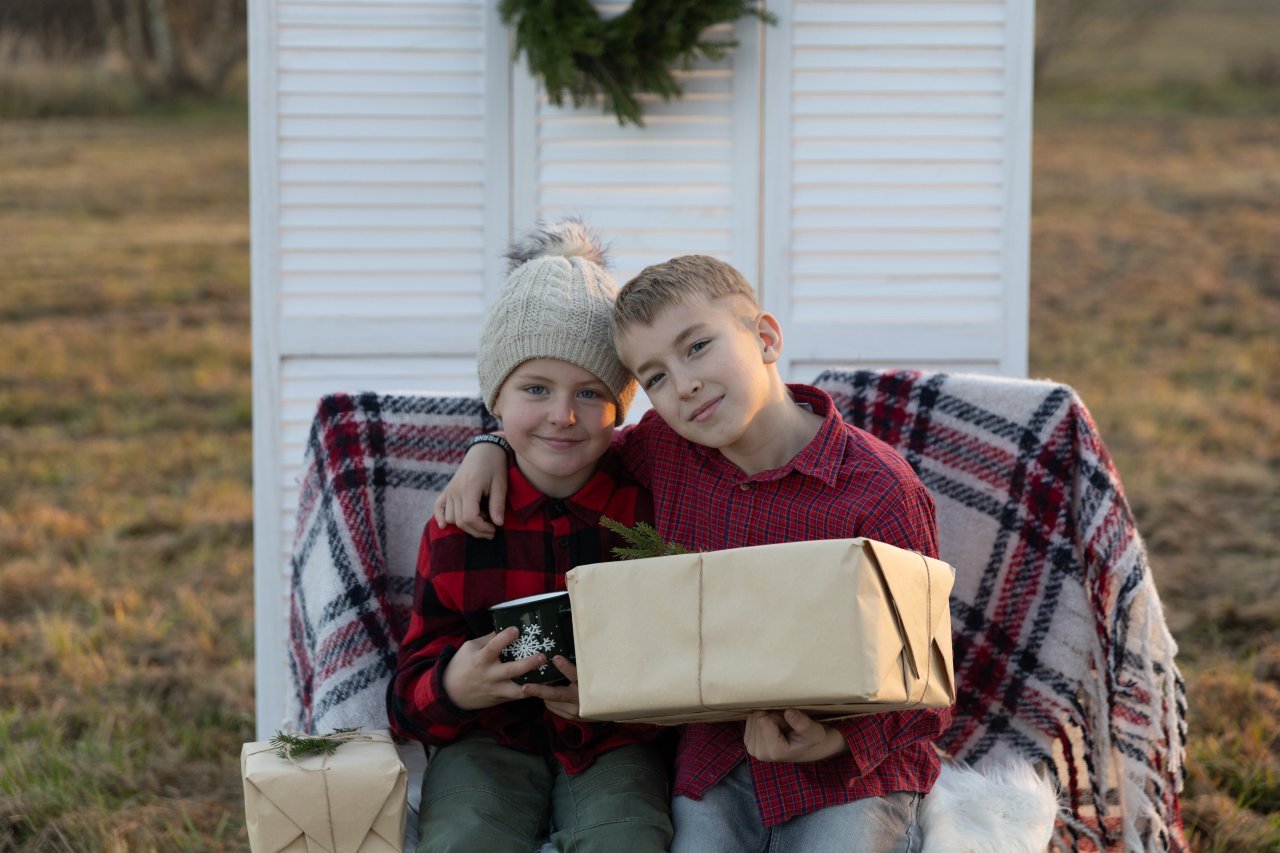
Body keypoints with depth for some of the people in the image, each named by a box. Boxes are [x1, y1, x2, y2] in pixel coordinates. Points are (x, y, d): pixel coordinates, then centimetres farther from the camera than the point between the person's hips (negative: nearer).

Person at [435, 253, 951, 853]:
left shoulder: (879, 490, -13)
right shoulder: (664, 449, 4)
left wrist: (836, 740, -26)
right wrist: (491, 448, 11)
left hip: (850, 769, -3)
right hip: (713, 767, 4)